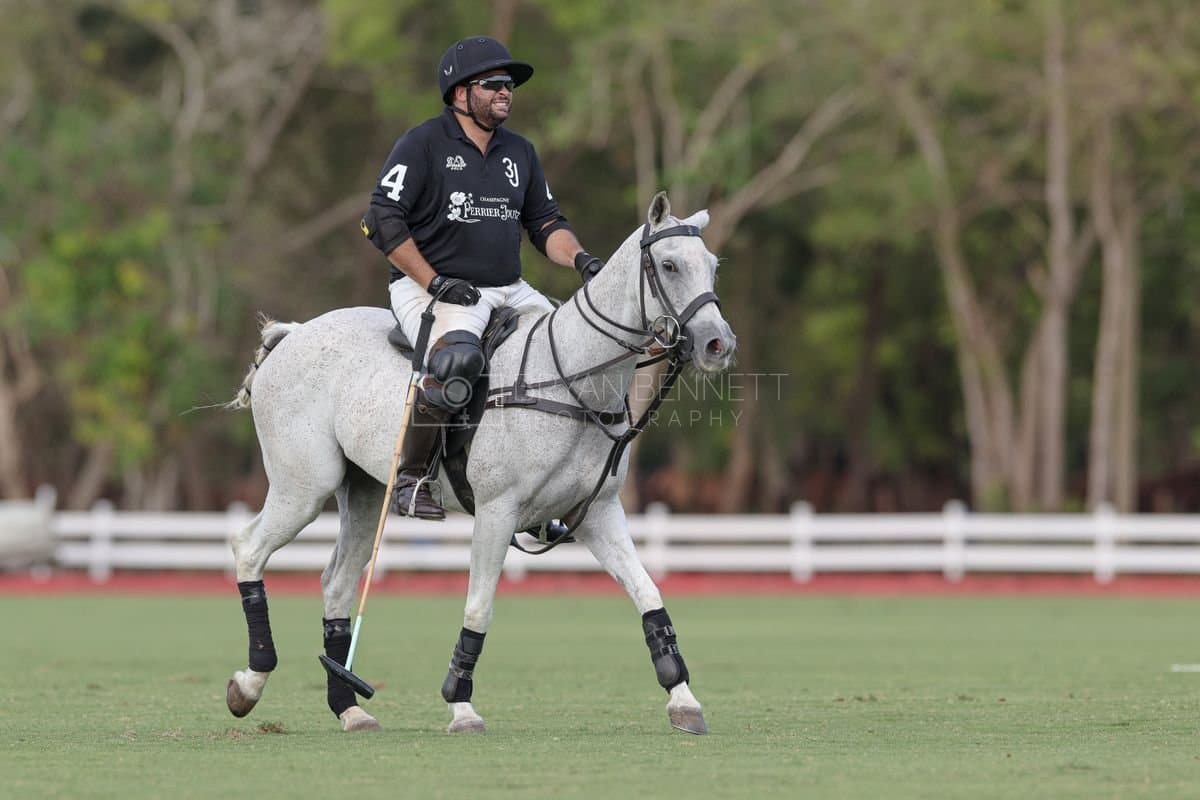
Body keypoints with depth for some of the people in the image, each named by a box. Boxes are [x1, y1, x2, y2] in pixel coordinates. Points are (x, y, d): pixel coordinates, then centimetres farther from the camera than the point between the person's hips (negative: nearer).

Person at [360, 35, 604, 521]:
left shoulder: (519, 152, 15)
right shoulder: (423, 144, -5)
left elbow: (545, 224, 20)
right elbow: (382, 220, -10)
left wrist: (579, 259, -3)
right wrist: (435, 283, -16)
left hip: (509, 290, 7)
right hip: (432, 290, -7)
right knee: (457, 361, -37)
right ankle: (411, 478, -23)